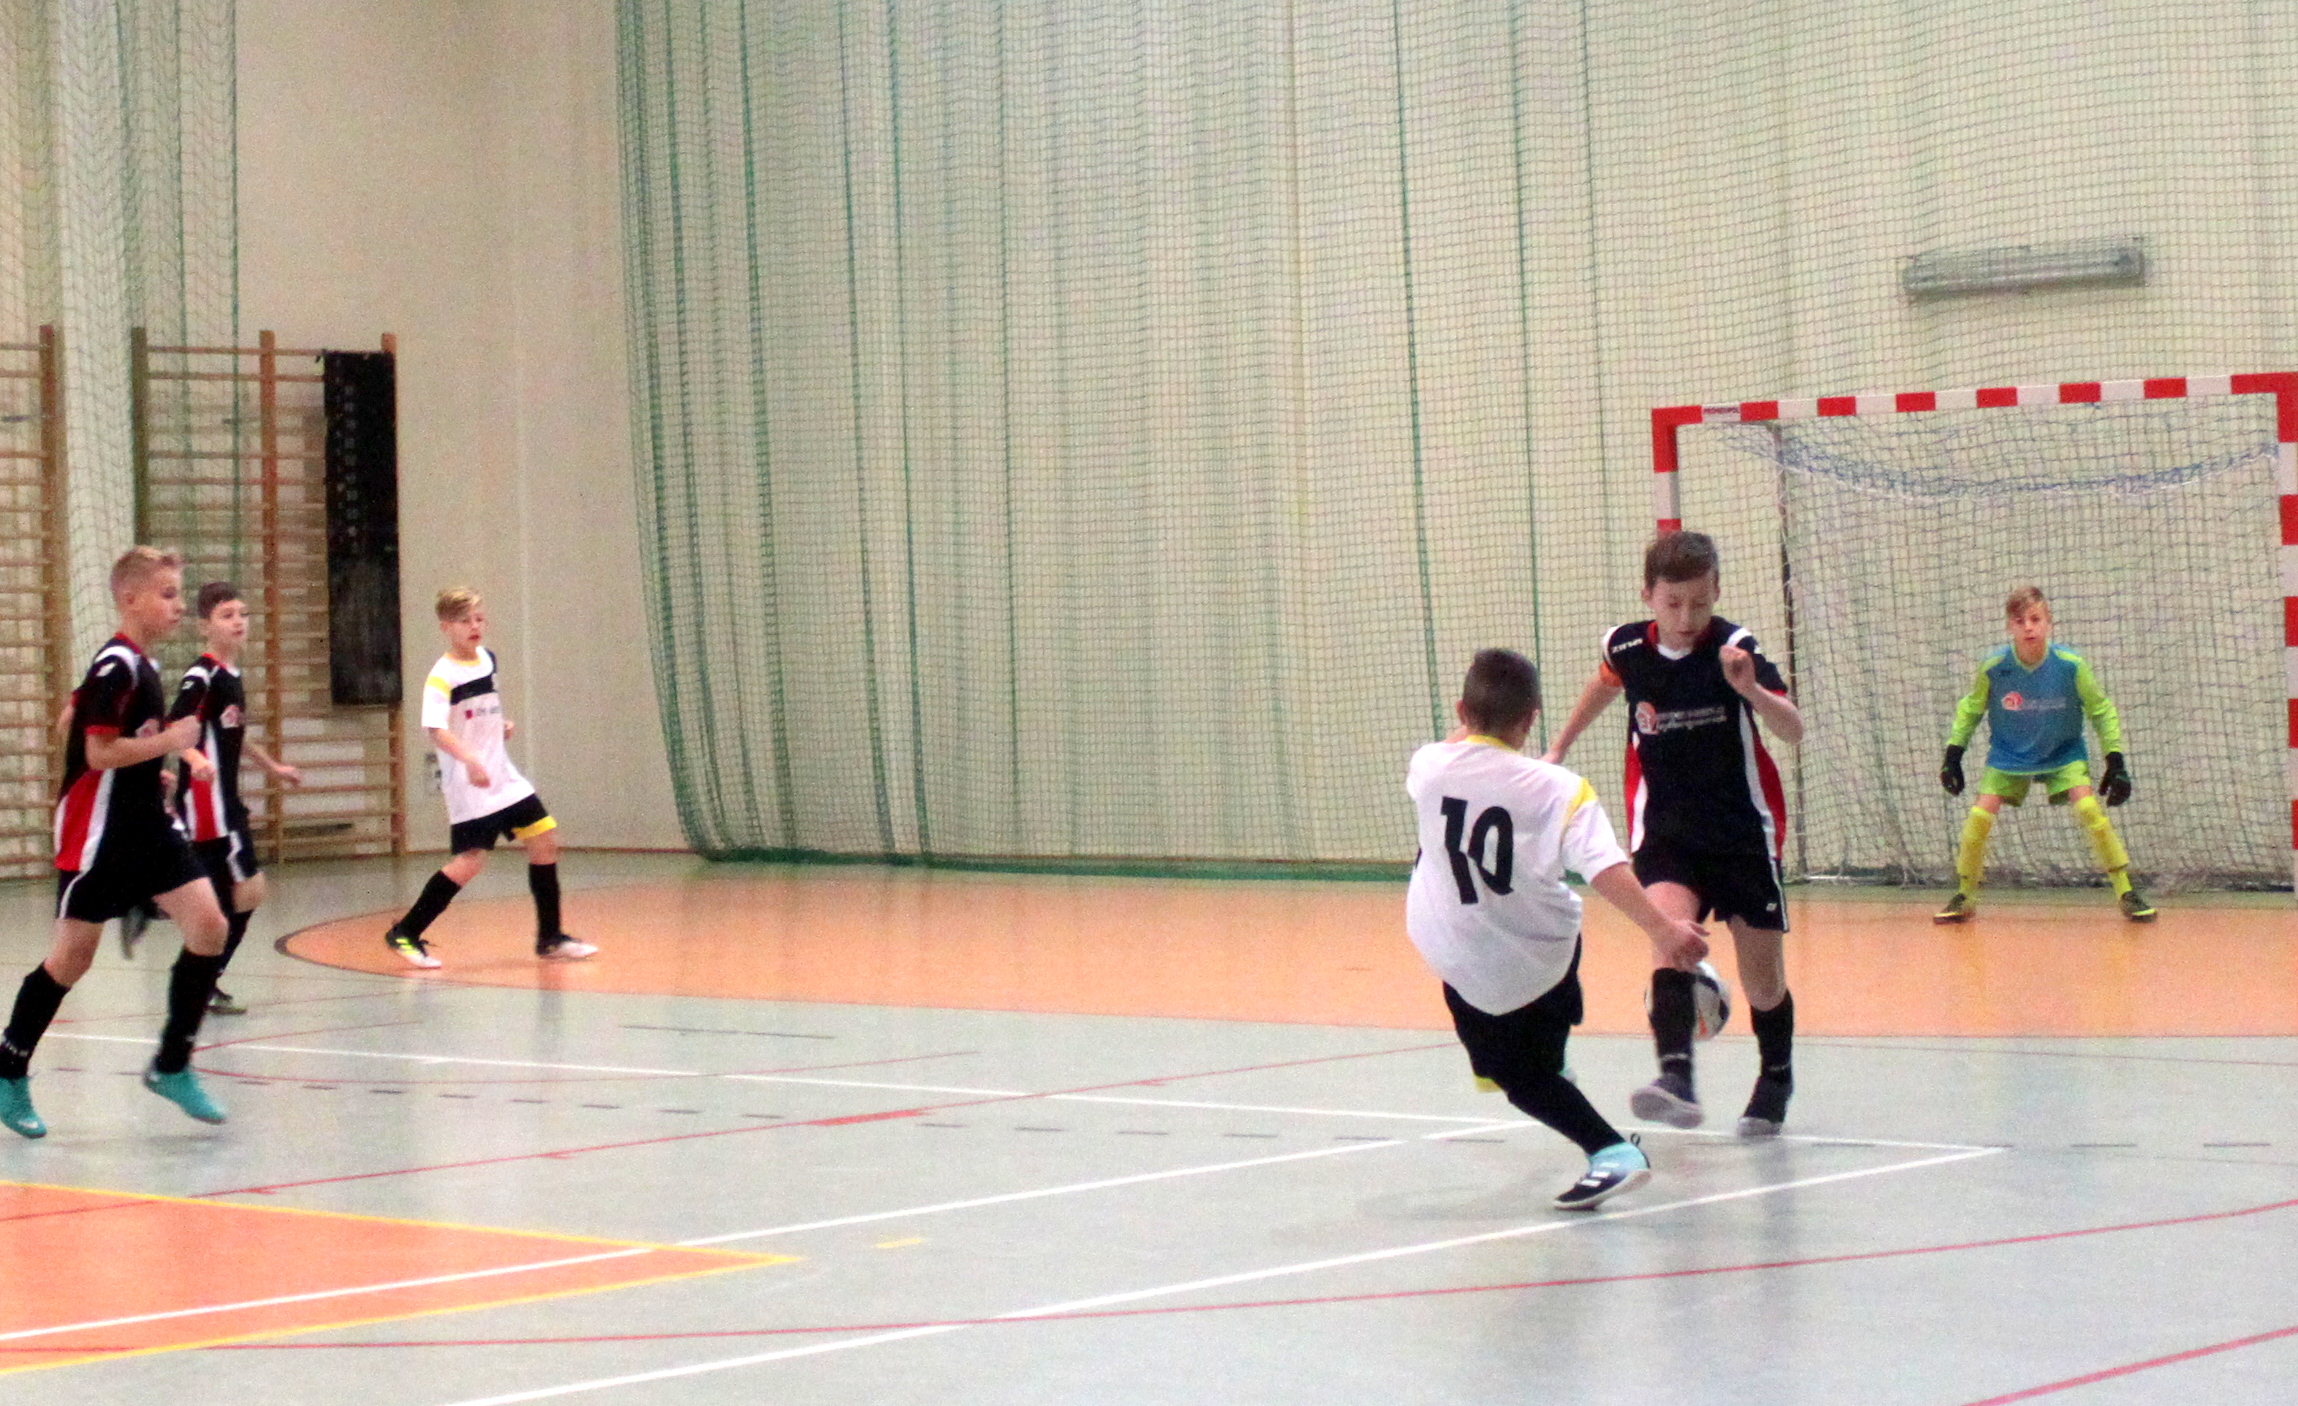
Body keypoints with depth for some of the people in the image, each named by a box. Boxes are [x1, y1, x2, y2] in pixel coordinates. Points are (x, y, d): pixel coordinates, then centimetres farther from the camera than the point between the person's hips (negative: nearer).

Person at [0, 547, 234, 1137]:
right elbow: (100, 753, -22)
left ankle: (171, 1065, 3)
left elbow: (78, 709, 24)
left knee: (209, 925, -5)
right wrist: (170, 742, -14)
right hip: (99, 831, -8)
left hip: (147, 824, 8)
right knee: (72, 955, 1)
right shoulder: (115, 667, -17)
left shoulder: (141, 666, 11)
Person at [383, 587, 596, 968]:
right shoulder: (442, 676, -16)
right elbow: (435, 729, -29)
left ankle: (549, 939, 13)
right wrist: (469, 760, -42)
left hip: (502, 776, 8)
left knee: (544, 839, 3)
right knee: (470, 860, -13)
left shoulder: (487, 658, 9)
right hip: (467, 782, -8)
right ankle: (405, 934, -1)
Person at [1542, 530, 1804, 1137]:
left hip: (1744, 829, -1)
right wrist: (1559, 746, 29)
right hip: (1665, 830, 1)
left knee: (1762, 978, 6)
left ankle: (1776, 1081, 35)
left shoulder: (1735, 648, -17)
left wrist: (1751, 689, -47)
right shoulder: (1626, 647, -6)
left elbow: (1794, 733, -29)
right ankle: (1677, 1078, -42)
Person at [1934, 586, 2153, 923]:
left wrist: (2115, 760, -9)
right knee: (1979, 817, -13)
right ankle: (1964, 897, 9)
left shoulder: (2071, 665, -21)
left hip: (2064, 753, -1)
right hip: (2008, 756, 1)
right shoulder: (1993, 668, -19)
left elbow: (2102, 710, -6)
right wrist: (1953, 753, -2)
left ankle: (2127, 894, -9)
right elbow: (1970, 708, 1)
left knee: (2089, 809, -21)